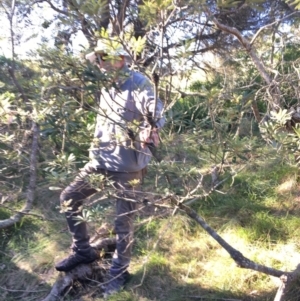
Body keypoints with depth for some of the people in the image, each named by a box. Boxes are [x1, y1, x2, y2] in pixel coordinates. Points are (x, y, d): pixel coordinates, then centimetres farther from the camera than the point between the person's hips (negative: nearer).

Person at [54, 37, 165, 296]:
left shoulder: (138, 83, -12)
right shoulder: (107, 86, 12)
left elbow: (157, 115, -25)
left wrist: (150, 131, -44)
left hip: (128, 165, -8)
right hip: (101, 160, 9)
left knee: (124, 221, 2)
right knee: (69, 198, 12)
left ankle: (119, 270, 24)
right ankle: (83, 251, 28)